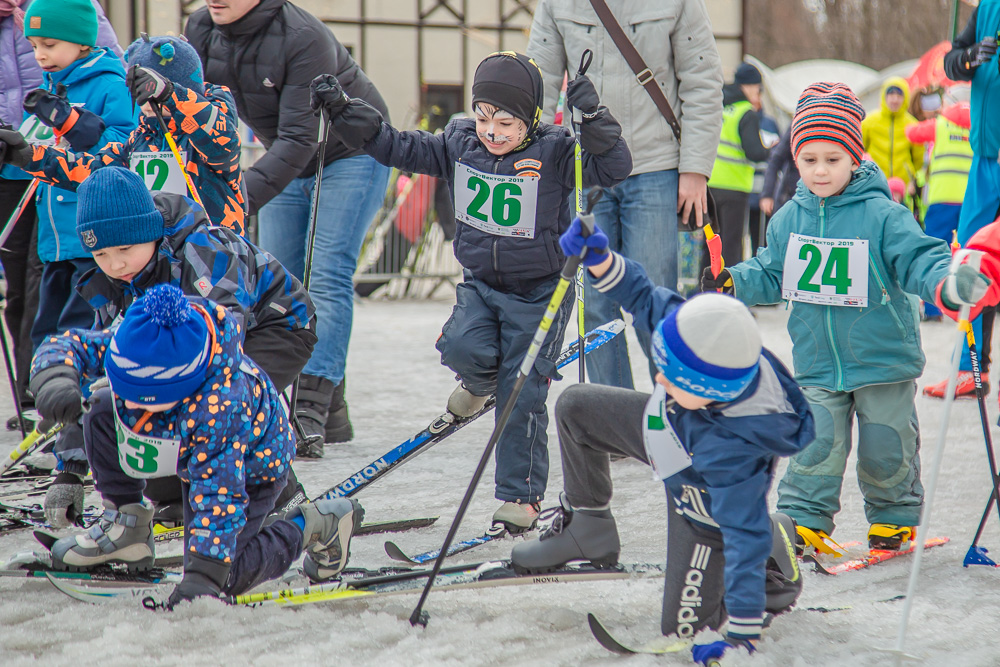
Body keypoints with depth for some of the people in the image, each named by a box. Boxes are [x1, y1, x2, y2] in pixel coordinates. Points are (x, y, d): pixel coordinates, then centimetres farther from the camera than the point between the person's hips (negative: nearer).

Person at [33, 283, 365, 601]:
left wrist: (202, 576, -47)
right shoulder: (129, 344, -31)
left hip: (251, 465, -6)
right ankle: (128, 526, 3)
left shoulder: (221, 407, -47)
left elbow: (218, 497, -43)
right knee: (101, 415, -18)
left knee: (225, 576, -16)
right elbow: (68, 345, -19)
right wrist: (57, 379, -43)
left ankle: (316, 525, 8)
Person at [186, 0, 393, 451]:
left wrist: (245, 195, -45)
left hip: (351, 153, -7)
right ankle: (331, 411, 11)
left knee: (326, 276, -17)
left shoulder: (303, 38, -32)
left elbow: (299, 138, -36)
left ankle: (310, 414, -21)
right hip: (287, 162, 7)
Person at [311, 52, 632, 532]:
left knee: (521, 394, -2)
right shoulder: (459, 145, -2)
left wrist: (592, 119, -42)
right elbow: (397, 148, 4)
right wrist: (344, 112, -5)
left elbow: (613, 168, -26)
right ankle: (480, 382, 15)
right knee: (464, 348, -24)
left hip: (539, 292, -4)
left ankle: (521, 494, 13)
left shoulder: (554, 153, -15)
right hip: (480, 283, 4)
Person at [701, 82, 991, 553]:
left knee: (886, 450, 7)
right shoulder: (789, 219, 2)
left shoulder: (883, 215, -12)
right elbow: (772, 275, 12)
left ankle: (894, 517, 29)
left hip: (881, 360, -2)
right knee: (815, 440, -8)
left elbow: (919, 258, -16)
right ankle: (802, 520, 4)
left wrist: (948, 282, -36)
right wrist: (733, 282, -5)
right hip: (817, 364, 2)